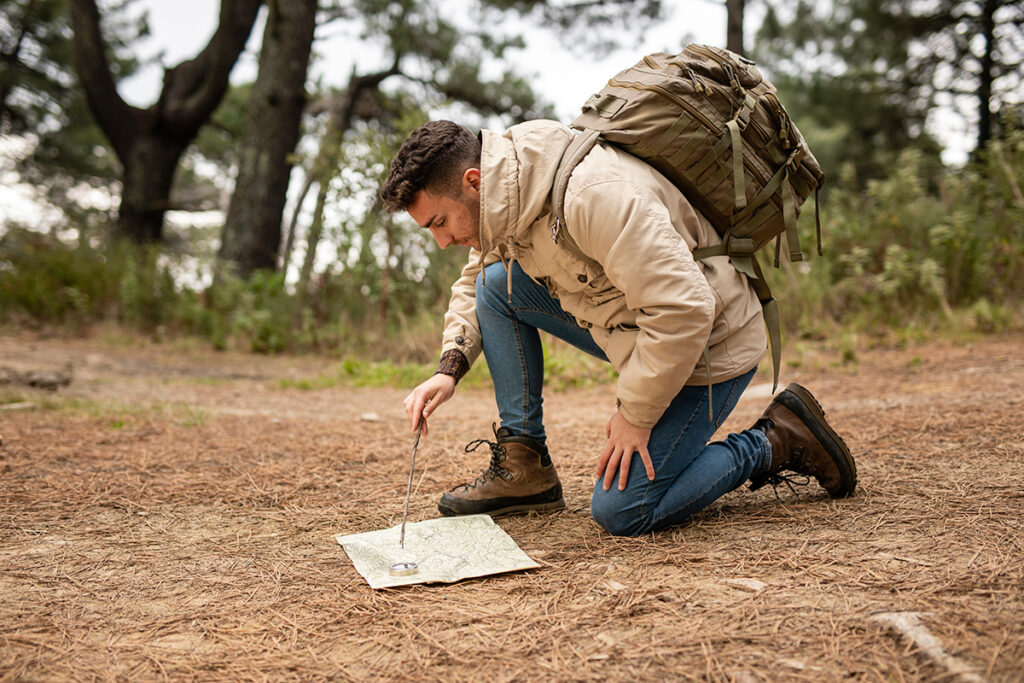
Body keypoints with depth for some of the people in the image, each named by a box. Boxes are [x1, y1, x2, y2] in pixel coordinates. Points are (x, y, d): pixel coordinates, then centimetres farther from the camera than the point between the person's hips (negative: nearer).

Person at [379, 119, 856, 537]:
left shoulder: (593, 194, -33)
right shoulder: (511, 190, -3)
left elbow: (683, 310, -34)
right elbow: (473, 284, 15)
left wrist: (636, 412, -23)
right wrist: (450, 367, -1)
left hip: (705, 344, -9)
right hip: (636, 327, 9)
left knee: (621, 512, -13)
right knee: (497, 285, -1)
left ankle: (776, 442, 4)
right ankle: (523, 466, 4)